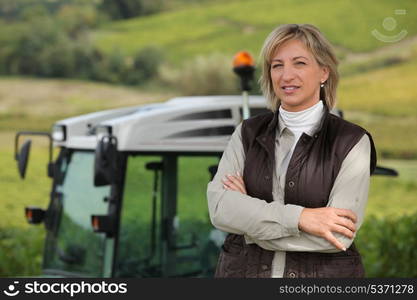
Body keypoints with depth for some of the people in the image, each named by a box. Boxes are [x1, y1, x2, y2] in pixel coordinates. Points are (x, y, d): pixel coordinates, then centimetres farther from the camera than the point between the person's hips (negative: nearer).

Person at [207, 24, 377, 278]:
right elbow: (219, 207, -13)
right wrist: (298, 217, -24)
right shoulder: (247, 133, 0)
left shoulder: (352, 142, -9)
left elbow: (338, 237, -19)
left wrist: (249, 212, -13)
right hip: (243, 269, 2)